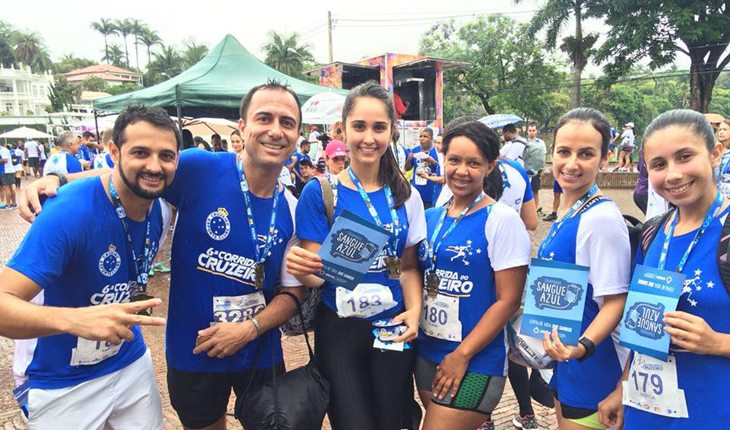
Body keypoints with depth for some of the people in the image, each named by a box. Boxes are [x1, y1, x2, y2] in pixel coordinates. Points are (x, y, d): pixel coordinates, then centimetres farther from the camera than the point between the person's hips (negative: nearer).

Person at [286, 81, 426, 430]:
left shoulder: (406, 195, 1)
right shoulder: (319, 192, -9)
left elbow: (409, 266, 7)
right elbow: (316, 276, -9)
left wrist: (414, 310, -10)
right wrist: (302, 269, -31)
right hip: (340, 332, -3)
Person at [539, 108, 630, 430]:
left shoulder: (602, 218, -22)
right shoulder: (566, 214, 3)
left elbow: (616, 302, -22)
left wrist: (583, 347, -35)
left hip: (593, 365, -8)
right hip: (565, 359, 8)